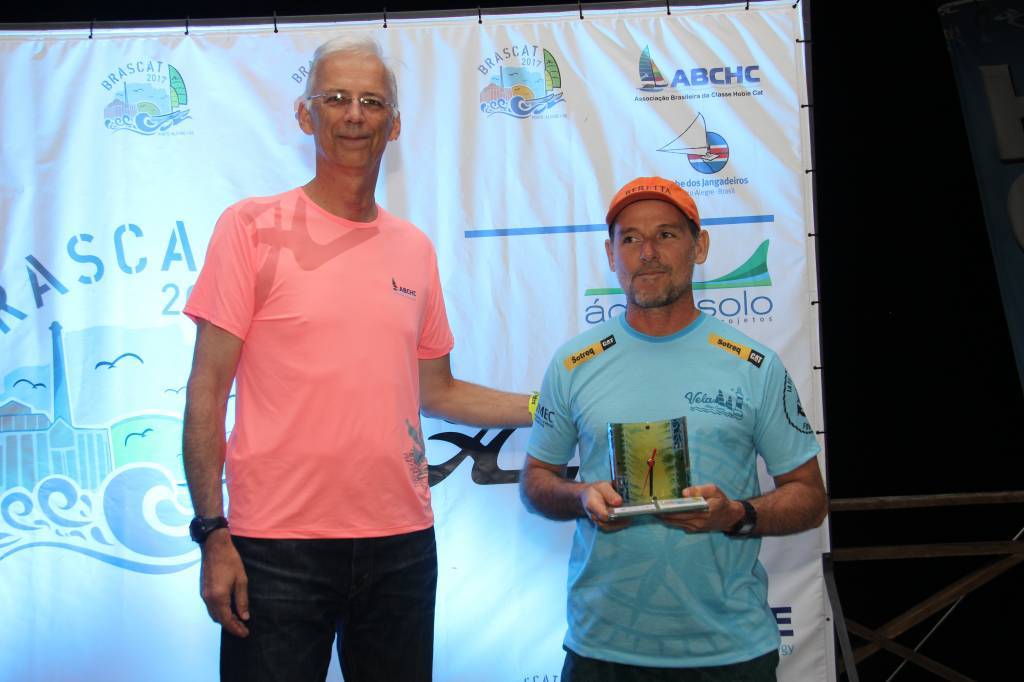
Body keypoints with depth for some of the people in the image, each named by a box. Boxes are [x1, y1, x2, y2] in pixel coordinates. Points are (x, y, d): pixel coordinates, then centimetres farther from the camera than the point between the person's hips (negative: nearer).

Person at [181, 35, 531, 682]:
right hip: (278, 548, -4)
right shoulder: (252, 227, -2)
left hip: (402, 542, 4)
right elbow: (208, 390, -4)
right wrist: (212, 532, -10)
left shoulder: (415, 249, 11)